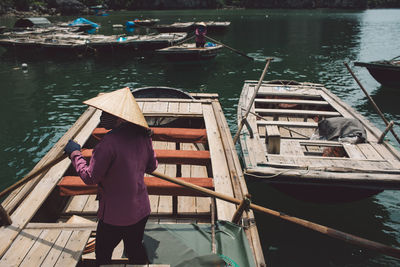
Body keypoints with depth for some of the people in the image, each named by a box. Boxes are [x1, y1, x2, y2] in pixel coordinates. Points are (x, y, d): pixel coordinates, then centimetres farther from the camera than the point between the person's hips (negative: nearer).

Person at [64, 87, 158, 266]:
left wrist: (75, 153, -4)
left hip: (115, 217, -6)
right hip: (141, 211, 6)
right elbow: (152, 166, 7)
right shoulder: (143, 135, -6)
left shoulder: (109, 142, -26)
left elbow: (90, 178, -17)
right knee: (135, 251, 23)